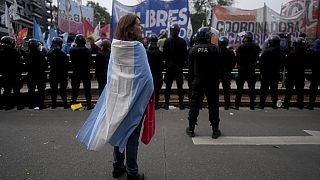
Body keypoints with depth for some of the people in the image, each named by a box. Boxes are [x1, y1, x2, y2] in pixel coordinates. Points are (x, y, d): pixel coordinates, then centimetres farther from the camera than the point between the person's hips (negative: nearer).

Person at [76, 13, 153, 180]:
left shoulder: (114, 46, 2)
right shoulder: (138, 47, -16)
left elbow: (110, 73, 7)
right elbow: (145, 75, -17)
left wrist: (116, 90, 17)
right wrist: (149, 94, -2)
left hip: (116, 96, 6)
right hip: (133, 97, -5)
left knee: (118, 131, 17)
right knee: (131, 134, 6)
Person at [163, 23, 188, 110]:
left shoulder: (167, 41, -6)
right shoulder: (182, 41, -4)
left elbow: (164, 54, -4)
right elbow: (186, 55, -1)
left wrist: (166, 62, 10)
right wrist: (183, 62, 13)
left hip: (169, 66, 0)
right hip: (179, 67, 1)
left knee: (168, 86, 6)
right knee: (180, 86, 6)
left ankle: (166, 104, 8)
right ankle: (181, 104, 9)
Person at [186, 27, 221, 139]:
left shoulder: (195, 48, -5)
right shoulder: (214, 48, -11)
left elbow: (190, 60, 6)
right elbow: (219, 63, -8)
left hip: (198, 80, 2)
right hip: (212, 81, -1)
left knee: (194, 104, 9)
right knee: (213, 105, 8)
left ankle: (191, 128, 15)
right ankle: (215, 130, 15)